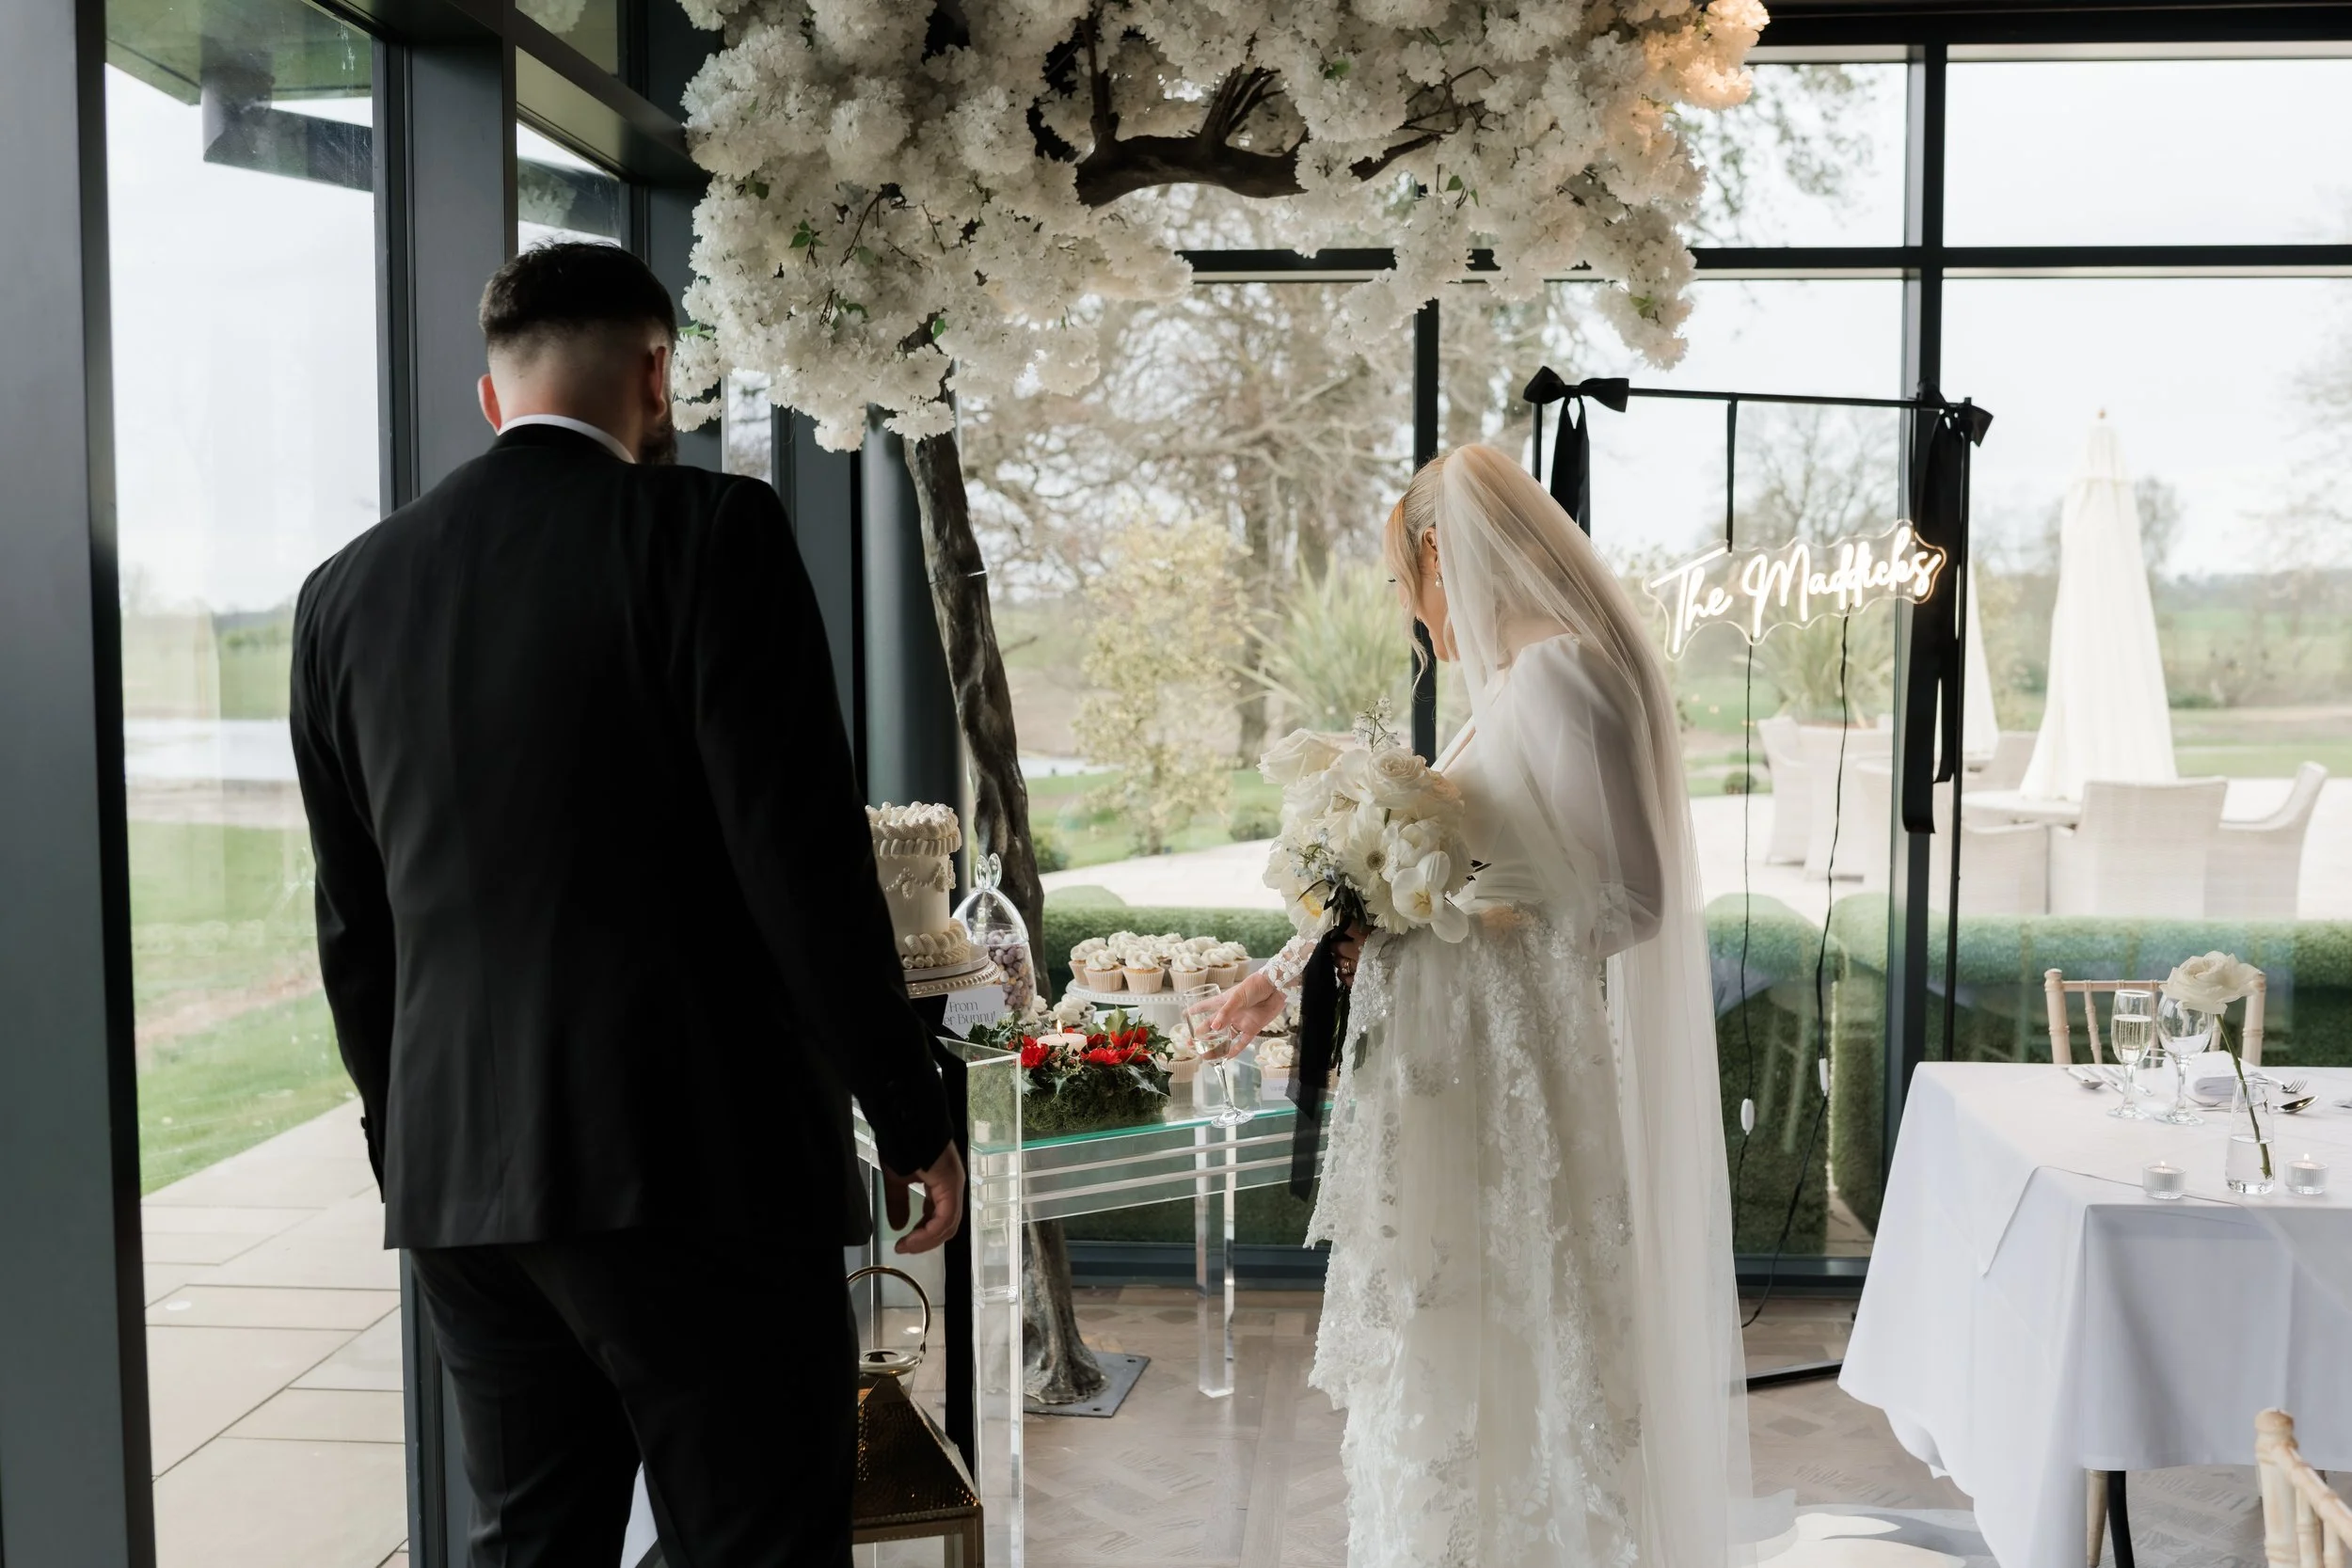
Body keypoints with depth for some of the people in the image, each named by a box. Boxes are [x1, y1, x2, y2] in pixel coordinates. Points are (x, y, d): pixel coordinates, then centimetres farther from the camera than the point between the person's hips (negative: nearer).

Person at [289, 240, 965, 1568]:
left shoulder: (349, 590, 10)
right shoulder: (708, 530, -8)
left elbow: (355, 921, 14)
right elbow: (805, 856, -13)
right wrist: (913, 1117, -5)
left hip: (453, 1172, 7)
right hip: (694, 1157, -6)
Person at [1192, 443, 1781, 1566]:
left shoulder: (1562, 674, -16)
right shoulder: (1512, 684, 13)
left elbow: (1626, 900, -20)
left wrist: (1433, 923, -16)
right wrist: (1286, 975, 23)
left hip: (1516, 1081, -9)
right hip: (1464, 1070, 9)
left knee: (1502, 1360, 2)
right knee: (1451, 1346, 15)